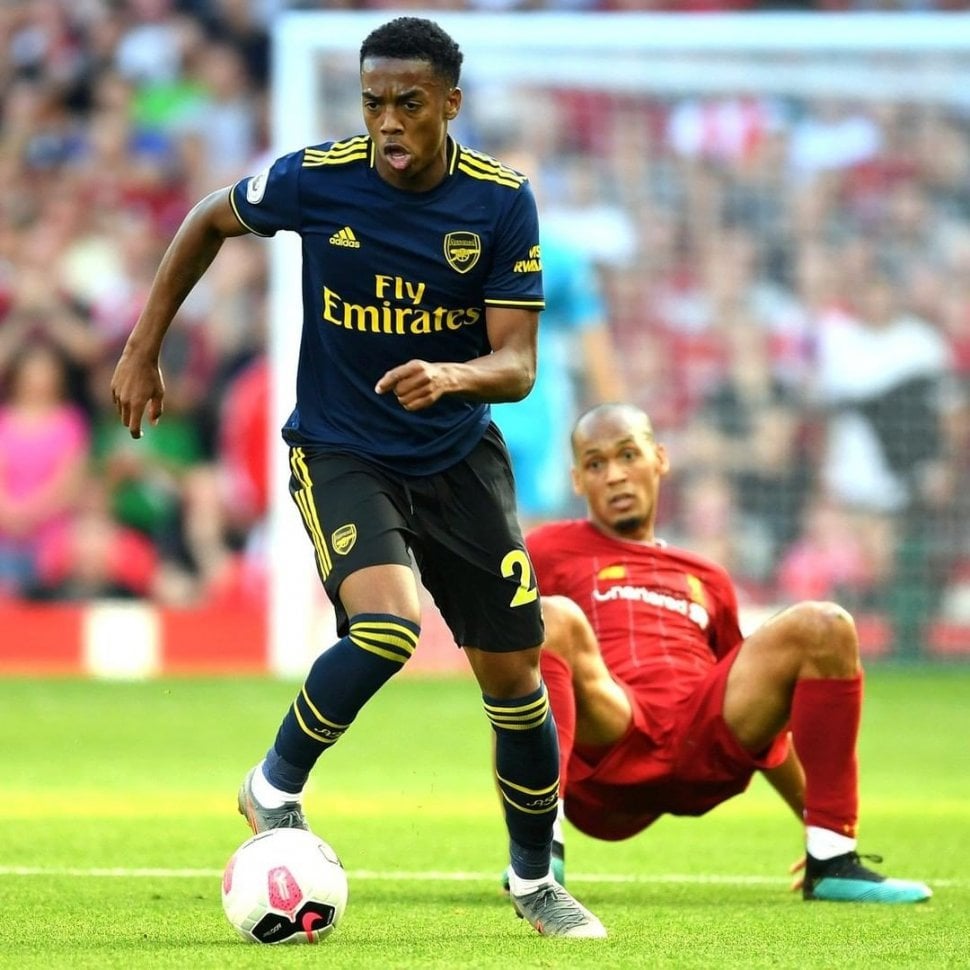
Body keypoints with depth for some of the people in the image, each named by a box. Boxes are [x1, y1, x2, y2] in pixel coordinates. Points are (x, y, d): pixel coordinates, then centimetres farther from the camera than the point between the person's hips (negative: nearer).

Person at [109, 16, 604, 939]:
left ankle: (535, 880, 25)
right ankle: (276, 787, -4)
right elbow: (210, 220, 6)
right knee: (387, 623, -29)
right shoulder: (316, 179, -15)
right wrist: (143, 350, 7)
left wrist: (453, 376, -36)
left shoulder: (501, 201, -12)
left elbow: (516, 364, -14)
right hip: (340, 452, -3)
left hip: (458, 457, 3)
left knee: (513, 674, 3)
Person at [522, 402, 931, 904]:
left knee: (825, 625, -11)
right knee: (553, 616, -32)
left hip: (703, 745, 4)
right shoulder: (550, 551, 21)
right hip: (604, 746, -4)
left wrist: (815, 821, 29)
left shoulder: (707, 580, 34)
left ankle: (830, 856, -15)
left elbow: (763, 713, 37)